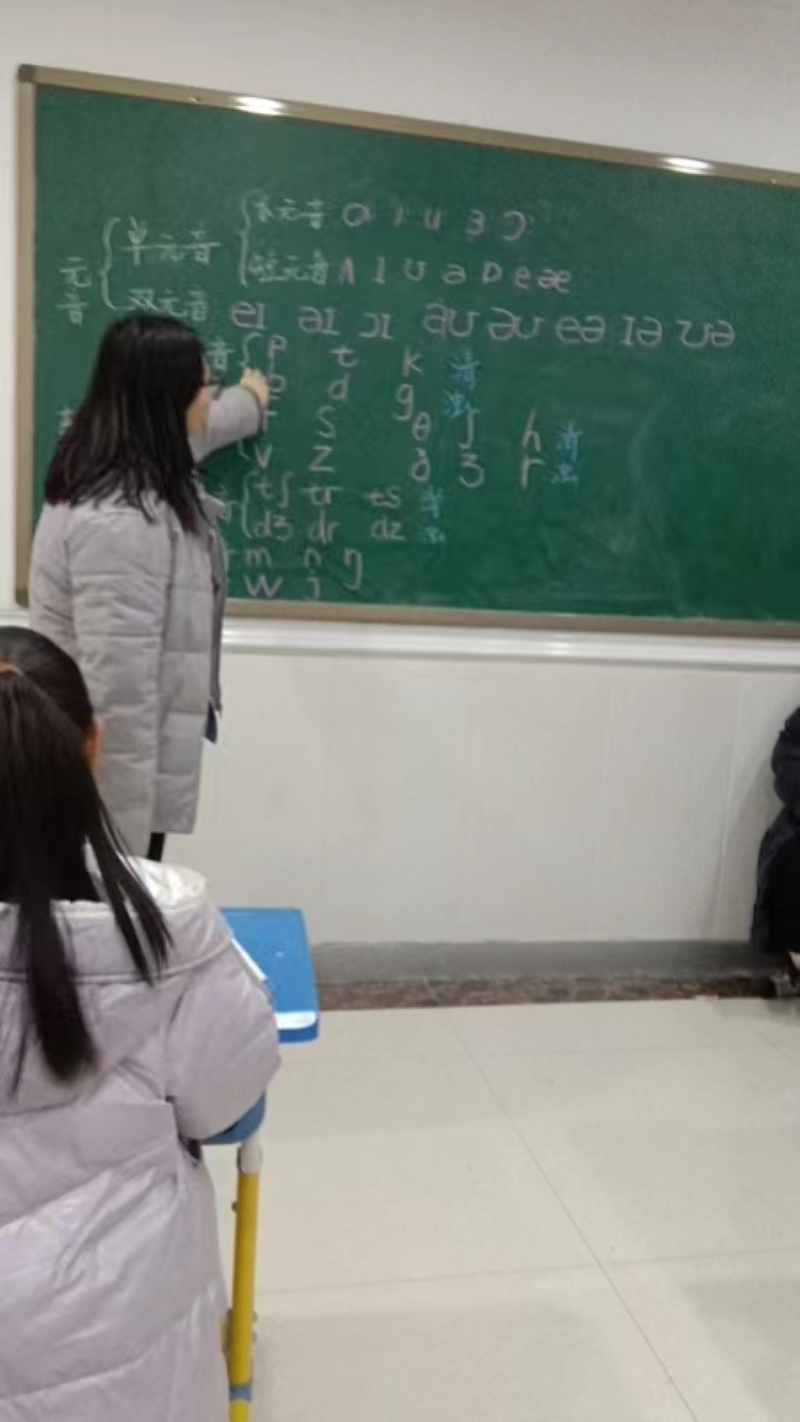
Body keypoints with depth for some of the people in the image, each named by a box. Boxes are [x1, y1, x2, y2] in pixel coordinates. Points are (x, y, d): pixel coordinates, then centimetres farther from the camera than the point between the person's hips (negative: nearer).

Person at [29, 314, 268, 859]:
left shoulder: (129, 474, 5)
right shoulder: (120, 521, -27)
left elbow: (189, 434, 31)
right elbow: (118, 696, -29)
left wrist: (249, 402, 50)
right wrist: (124, 849, -26)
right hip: (109, 791, -10)